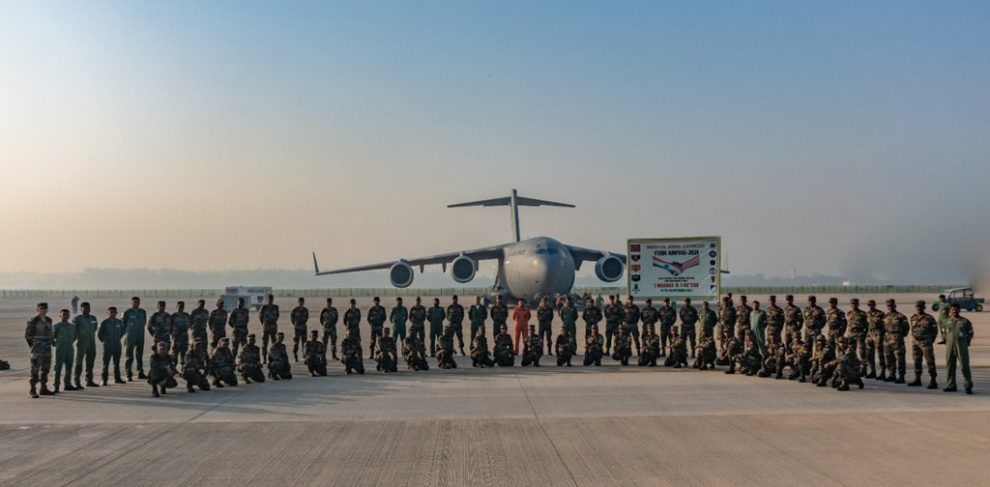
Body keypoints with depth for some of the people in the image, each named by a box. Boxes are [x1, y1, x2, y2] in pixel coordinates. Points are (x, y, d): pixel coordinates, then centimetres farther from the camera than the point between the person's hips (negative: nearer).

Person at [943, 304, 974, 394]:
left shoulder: (965, 321, 3)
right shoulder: (947, 321, 11)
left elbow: (970, 333, 12)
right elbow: (944, 333, 22)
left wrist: (967, 342, 5)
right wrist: (946, 341, 11)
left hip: (962, 347, -3)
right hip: (949, 346, 3)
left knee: (964, 366, -7)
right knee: (949, 366, 6)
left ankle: (968, 386, -4)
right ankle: (951, 385, 14)